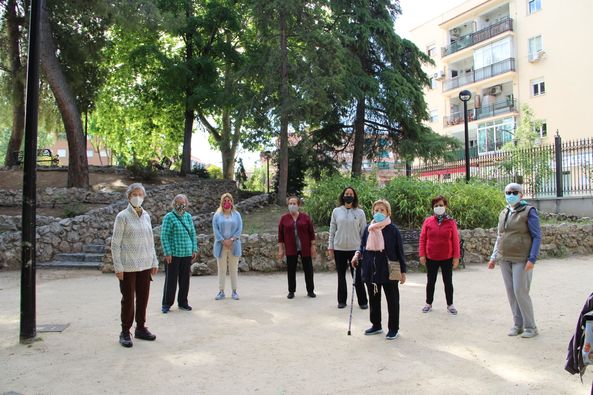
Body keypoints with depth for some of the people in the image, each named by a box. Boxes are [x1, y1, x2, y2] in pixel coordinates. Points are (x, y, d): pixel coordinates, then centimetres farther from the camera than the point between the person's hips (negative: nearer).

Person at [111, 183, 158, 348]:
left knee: (143, 298, 11)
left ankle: (141, 328, 25)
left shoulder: (146, 216, 7)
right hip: (128, 266, -5)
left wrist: (154, 261, 11)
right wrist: (118, 266, -12)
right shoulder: (123, 216, -8)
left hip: (145, 265, 5)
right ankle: (125, 332, 16)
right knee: (128, 299, 4)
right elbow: (115, 243, -9)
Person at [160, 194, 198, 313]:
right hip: (173, 254, -5)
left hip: (187, 254, 5)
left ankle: (183, 302, 23)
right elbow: (164, 236, -8)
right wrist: (167, 253, -13)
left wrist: (194, 249, 8)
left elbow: (193, 234, 14)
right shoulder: (169, 217, -5)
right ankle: (166, 304, 14)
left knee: (185, 279, 11)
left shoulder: (188, 216, 10)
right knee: (171, 279, 2)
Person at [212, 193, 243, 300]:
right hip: (221, 245, 0)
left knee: (234, 269, 4)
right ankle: (221, 291, 11)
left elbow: (239, 229, 0)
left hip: (234, 245, 0)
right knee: (221, 269, 4)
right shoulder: (217, 215, 5)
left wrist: (231, 240, -12)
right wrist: (223, 241, -13)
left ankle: (234, 291, 12)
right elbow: (215, 229, -2)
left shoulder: (236, 215, 7)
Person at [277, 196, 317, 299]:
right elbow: (280, 235, 3)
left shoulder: (305, 217, 0)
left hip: (305, 248, 0)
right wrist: (280, 249, -1)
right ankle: (291, 291, 17)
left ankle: (310, 291, 17)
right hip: (291, 249, 0)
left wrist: (313, 246, -2)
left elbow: (311, 232, 2)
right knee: (291, 270, 5)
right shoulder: (284, 218, 2)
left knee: (308, 269, 5)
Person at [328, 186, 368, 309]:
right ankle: (342, 300, 22)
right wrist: (330, 248, 3)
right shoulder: (336, 211, 3)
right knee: (341, 276, 11)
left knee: (357, 276, 2)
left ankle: (363, 301, 14)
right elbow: (332, 231, 6)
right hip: (339, 248, 2)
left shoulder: (360, 213, 0)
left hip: (355, 248, -1)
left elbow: (363, 232, 3)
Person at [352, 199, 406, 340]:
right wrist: (358, 254, -6)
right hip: (371, 269, 5)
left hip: (389, 270, -4)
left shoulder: (393, 229, -8)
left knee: (392, 300, 6)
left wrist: (403, 271, -3)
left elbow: (399, 251, -4)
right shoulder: (368, 229, 4)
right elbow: (362, 245, 15)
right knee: (373, 299, 15)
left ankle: (394, 328, 20)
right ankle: (376, 325, 31)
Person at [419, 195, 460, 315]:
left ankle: (450, 305, 23)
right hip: (431, 258, 1)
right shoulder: (428, 221, -1)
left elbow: (455, 240, -2)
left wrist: (456, 257, -5)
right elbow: (422, 238, 0)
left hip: (447, 258, 0)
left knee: (448, 282, 9)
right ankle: (429, 303, 25)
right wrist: (422, 255, -5)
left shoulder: (451, 222, -2)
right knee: (430, 281, 11)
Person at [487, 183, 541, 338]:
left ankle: (530, 327, 8)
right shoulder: (503, 213, 13)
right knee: (511, 292, 8)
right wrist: (493, 257, 14)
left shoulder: (528, 211, -5)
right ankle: (518, 325, 19)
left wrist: (532, 259, -15)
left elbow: (537, 236, -8)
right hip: (505, 260, 6)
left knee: (520, 292, -6)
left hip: (521, 260, -6)